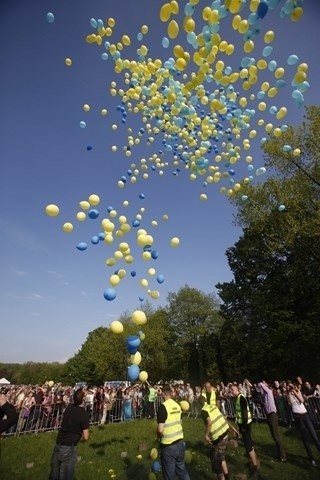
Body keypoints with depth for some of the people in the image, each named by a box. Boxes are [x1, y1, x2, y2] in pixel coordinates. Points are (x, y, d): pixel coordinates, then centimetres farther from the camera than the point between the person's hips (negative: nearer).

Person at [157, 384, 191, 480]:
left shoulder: (163, 406, -20)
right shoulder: (177, 405, 0)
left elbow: (160, 429, -22)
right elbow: (179, 422, 10)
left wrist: (158, 436, -2)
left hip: (168, 445, -6)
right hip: (180, 442, 6)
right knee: (181, 469, 23)